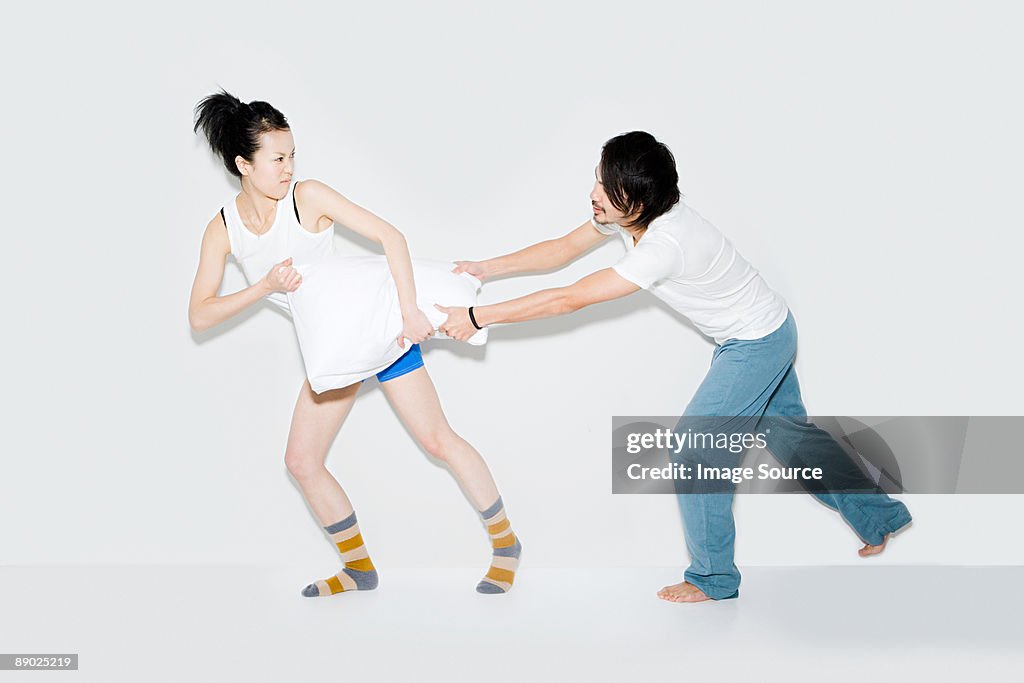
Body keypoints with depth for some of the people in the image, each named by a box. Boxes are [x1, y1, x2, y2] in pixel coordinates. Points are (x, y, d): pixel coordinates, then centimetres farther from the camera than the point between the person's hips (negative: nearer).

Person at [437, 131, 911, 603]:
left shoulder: (665, 246, -37)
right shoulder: (631, 213, -12)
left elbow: (569, 300, -36)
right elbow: (562, 249, 2)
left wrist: (477, 317, -32)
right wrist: (485, 269, -5)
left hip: (759, 343, -9)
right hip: (759, 335, 9)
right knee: (788, 435, 22)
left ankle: (712, 578, 6)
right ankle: (879, 515, 39)